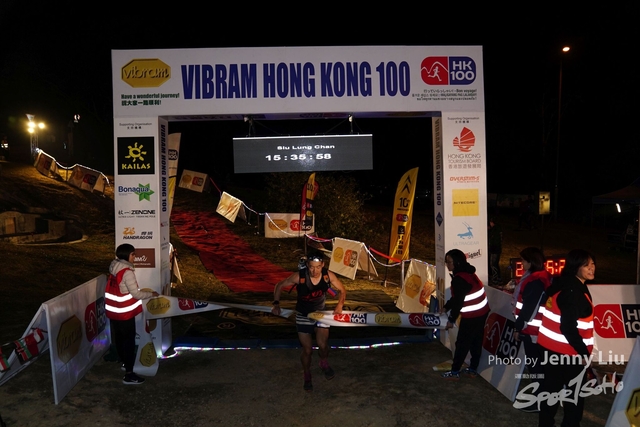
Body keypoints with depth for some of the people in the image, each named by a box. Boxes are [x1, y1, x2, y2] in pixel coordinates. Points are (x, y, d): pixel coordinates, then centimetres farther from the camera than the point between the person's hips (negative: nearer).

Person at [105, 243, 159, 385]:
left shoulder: (115, 268, 5)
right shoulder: (127, 272, -21)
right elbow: (136, 294, -19)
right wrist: (151, 294, -4)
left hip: (114, 311, 9)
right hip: (124, 313, -9)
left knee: (120, 339, 22)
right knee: (129, 341, 0)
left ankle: (125, 363, 41)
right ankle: (129, 375, 5)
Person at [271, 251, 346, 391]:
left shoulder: (328, 275, -23)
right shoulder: (299, 276, -29)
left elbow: (342, 290, -7)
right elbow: (279, 286, -13)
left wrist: (340, 305, -23)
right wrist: (276, 304, -24)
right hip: (303, 315, -1)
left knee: (322, 345, -10)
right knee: (307, 350, 4)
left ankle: (324, 363, 26)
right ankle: (307, 378, 32)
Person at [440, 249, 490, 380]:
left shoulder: (459, 279, -25)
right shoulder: (467, 273, 6)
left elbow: (458, 301, -23)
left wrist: (451, 320, -13)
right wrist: (446, 307, 13)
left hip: (472, 316, -9)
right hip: (481, 312, 9)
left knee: (462, 344, 2)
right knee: (476, 342, 18)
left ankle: (454, 372, 13)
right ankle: (473, 369, 31)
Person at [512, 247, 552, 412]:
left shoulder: (536, 281, -23)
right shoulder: (542, 277, 8)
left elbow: (529, 309, -22)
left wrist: (519, 328, -13)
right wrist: (521, 326, 17)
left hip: (533, 330, -10)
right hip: (536, 328, 10)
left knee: (535, 365, 1)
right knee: (536, 364, 18)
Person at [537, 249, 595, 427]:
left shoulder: (563, 284, 5)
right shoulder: (574, 291, -23)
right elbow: (568, 327, -27)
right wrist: (583, 352, -17)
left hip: (550, 346, 9)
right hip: (568, 351, -9)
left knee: (551, 388, 18)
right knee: (574, 392, 8)